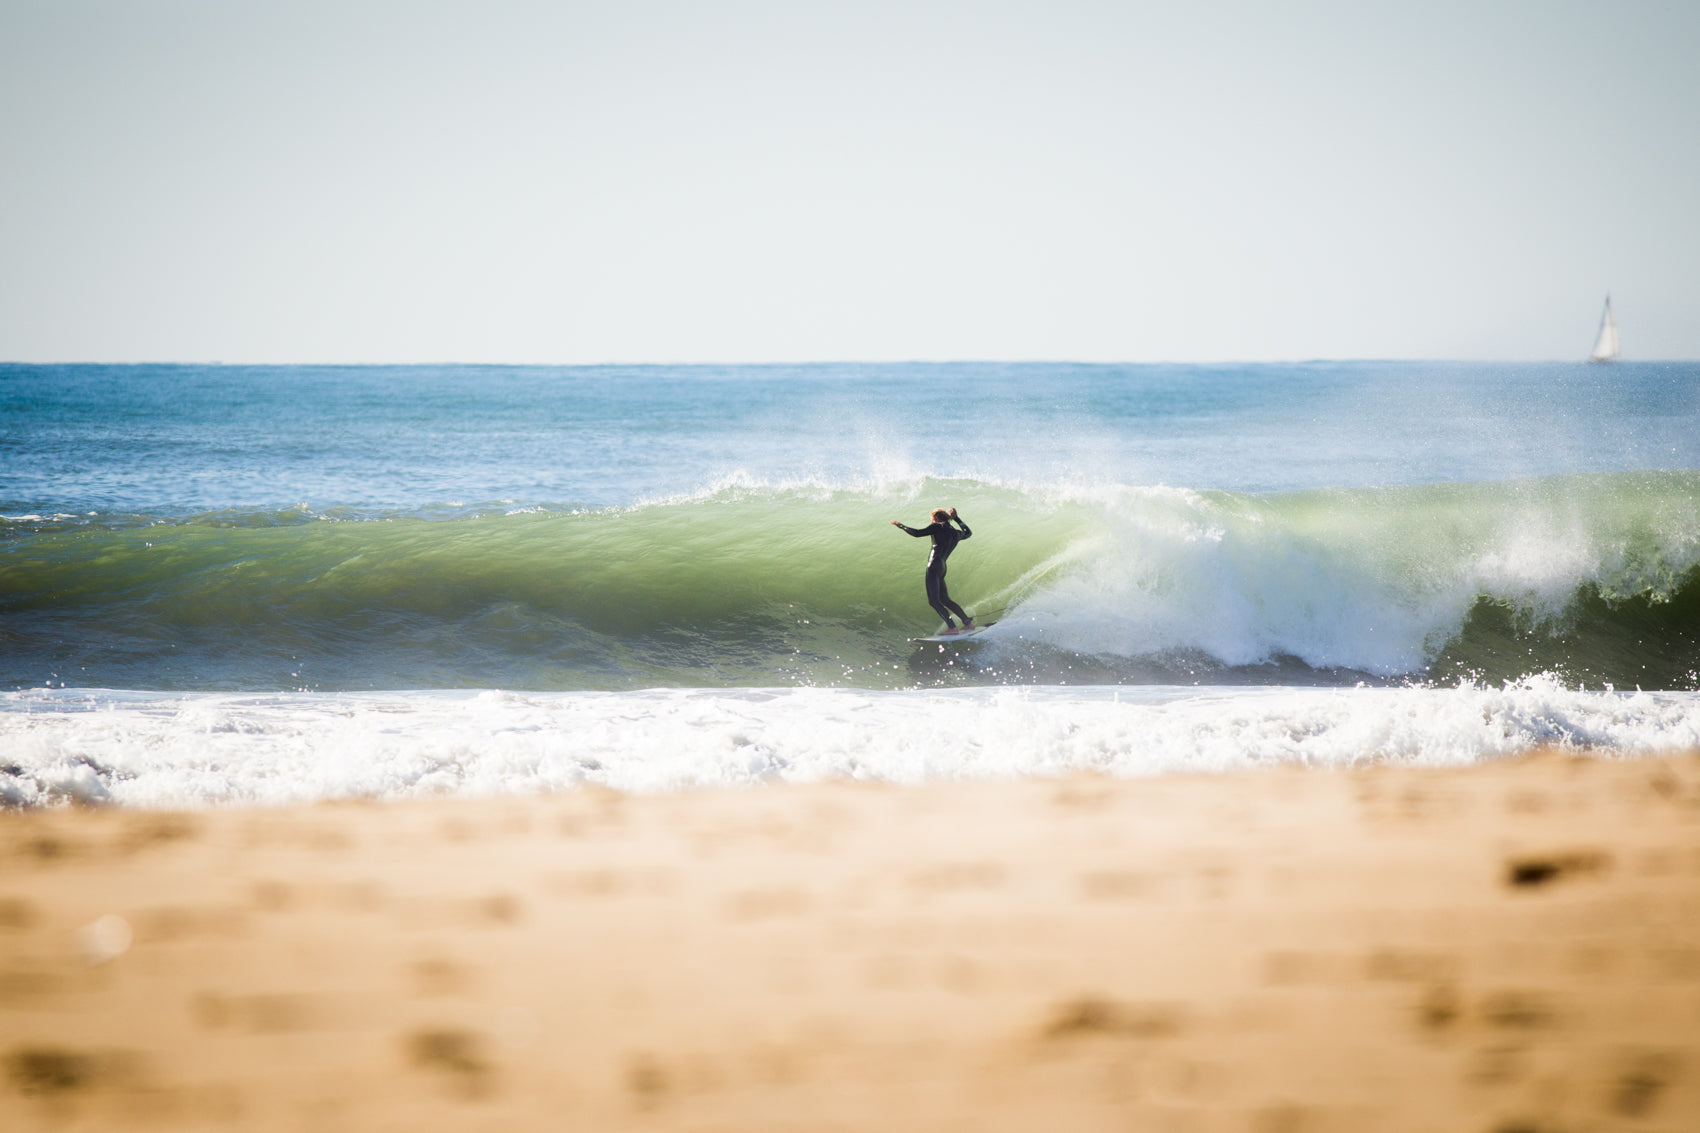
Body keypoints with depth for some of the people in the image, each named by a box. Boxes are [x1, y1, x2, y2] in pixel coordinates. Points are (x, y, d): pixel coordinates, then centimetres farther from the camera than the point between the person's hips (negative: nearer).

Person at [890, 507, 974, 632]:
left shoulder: (938, 527, 0)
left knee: (933, 600, -11)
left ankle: (952, 627, -21)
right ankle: (968, 622, 17)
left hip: (934, 564, -8)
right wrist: (956, 518, 45)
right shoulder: (956, 534, 18)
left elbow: (917, 533, -4)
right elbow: (968, 532, 40)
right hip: (943, 568, 8)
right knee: (944, 599, 18)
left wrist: (901, 525, 9)